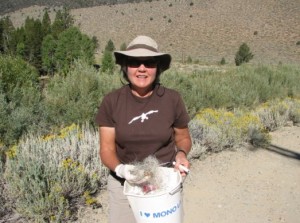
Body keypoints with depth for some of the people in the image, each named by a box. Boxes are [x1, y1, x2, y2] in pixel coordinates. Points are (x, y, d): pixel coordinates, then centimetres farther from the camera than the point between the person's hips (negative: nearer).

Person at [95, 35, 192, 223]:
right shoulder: (111, 102, -9)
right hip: (124, 183, 0)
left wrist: (181, 154, -15)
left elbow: (183, 138, 5)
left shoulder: (172, 99, -10)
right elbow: (107, 149, -8)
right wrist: (119, 169, -27)